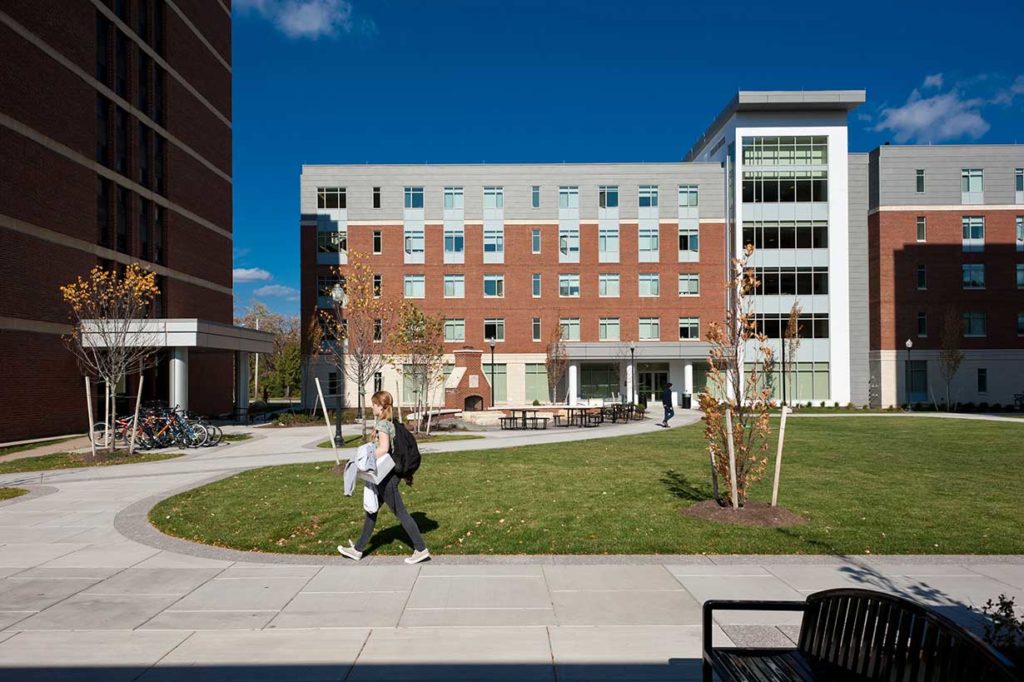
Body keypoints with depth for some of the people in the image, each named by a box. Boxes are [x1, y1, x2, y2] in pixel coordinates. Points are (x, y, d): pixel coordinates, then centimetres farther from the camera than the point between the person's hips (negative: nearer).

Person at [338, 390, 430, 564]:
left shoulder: (382, 423, -16)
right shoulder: (392, 422, 11)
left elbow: (383, 448, -29)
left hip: (385, 475, -10)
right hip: (388, 473, 10)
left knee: (400, 511, -4)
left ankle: (421, 549, 2)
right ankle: (358, 549, 28)